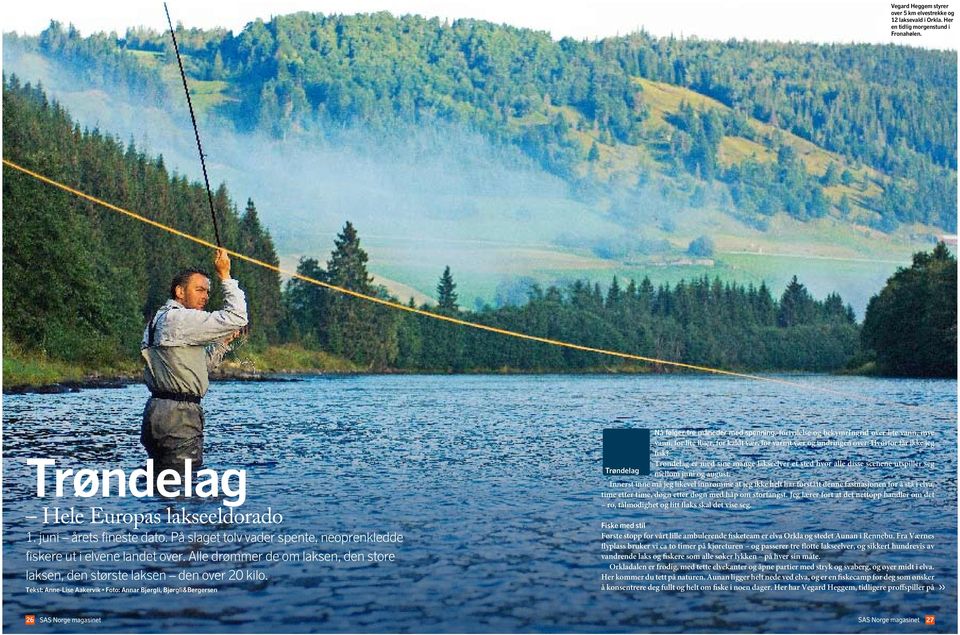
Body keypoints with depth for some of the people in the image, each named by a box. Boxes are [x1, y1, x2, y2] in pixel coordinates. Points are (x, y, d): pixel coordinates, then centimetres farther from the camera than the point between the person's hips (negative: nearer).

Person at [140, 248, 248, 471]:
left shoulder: (160, 319, 21)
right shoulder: (179, 319, -11)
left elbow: (200, 365, 26)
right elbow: (237, 318, -16)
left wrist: (224, 341, 17)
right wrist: (225, 276, -8)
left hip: (157, 410, 10)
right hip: (179, 417, -10)